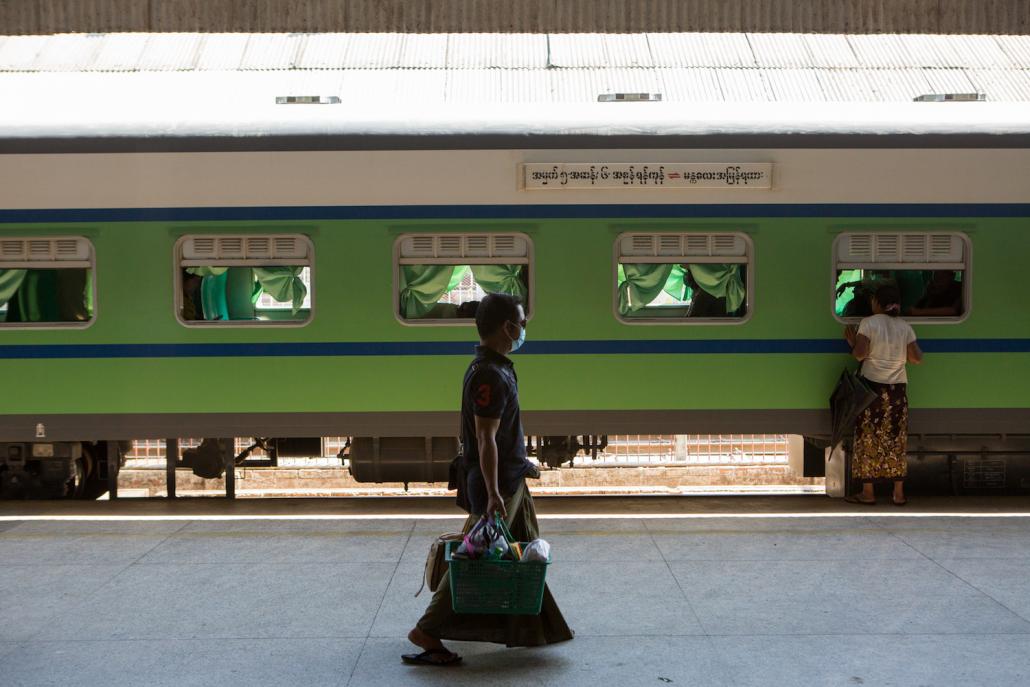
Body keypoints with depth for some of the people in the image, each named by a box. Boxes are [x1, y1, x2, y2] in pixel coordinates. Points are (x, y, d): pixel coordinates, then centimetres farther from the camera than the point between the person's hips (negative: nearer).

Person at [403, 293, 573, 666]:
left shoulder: (498, 367, 10)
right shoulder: (489, 375, -23)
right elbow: (485, 440, -26)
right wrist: (492, 494, -28)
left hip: (511, 478, 10)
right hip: (497, 484, -10)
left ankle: (538, 627, 30)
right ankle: (427, 632, 4)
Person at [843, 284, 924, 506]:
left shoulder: (868, 323, -8)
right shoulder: (905, 327, 5)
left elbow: (860, 354, -15)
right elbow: (917, 358, 3)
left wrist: (852, 343, 5)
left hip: (872, 387, -3)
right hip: (898, 389, 3)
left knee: (869, 439, 3)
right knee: (896, 439, 8)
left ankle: (868, 492, 5)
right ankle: (898, 493, 10)